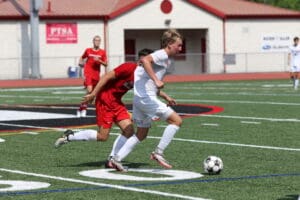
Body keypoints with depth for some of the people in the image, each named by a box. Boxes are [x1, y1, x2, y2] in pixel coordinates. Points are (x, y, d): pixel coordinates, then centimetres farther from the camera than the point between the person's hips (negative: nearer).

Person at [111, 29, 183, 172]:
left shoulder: (165, 60, 23)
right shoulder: (162, 55, -8)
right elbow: (145, 60, -29)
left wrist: (166, 97, 24)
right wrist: (156, 80, -33)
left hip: (139, 97, 10)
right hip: (146, 97, -10)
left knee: (142, 134, 17)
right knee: (176, 120, -7)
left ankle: (117, 159, 13)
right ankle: (158, 153, -6)